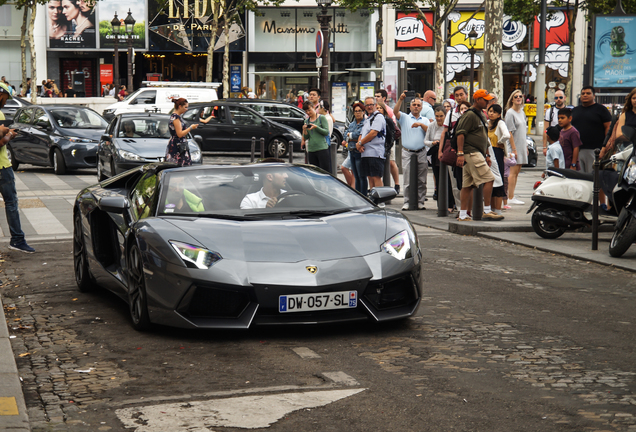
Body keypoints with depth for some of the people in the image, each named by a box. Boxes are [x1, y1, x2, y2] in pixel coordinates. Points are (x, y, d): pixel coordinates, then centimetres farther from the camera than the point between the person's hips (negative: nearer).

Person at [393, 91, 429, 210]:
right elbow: (395, 111, -8)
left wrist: (420, 124, -13)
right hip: (407, 152, -2)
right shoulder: (404, 118, 10)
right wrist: (400, 99, -19)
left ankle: (420, 202, 6)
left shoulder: (425, 120, 16)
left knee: (421, 180, 1)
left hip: (421, 153, 2)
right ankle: (407, 202, 2)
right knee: (407, 179, -3)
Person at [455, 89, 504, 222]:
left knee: (468, 184, 7)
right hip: (471, 153, -10)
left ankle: (463, 215, 8)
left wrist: (486, 155, 26)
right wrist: (460, 153, -21)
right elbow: (460, 134, -15)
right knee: (488, 178, -12)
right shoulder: (469, 115, -10)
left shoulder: (481, 115, 21)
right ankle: (487, 211, -9)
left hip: (477, 154, 10)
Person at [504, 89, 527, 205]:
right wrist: (514, 149, -19)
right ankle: (510, 197, -8)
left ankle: (512, 196, 11)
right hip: (515, 145, -8)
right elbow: (510, 132, -15)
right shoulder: (510, 113, -10)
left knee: (517, 172, 8)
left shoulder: (522, 112, 15)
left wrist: (526, 146, 18)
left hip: (522, 146, 8)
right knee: (513, 171, -9)